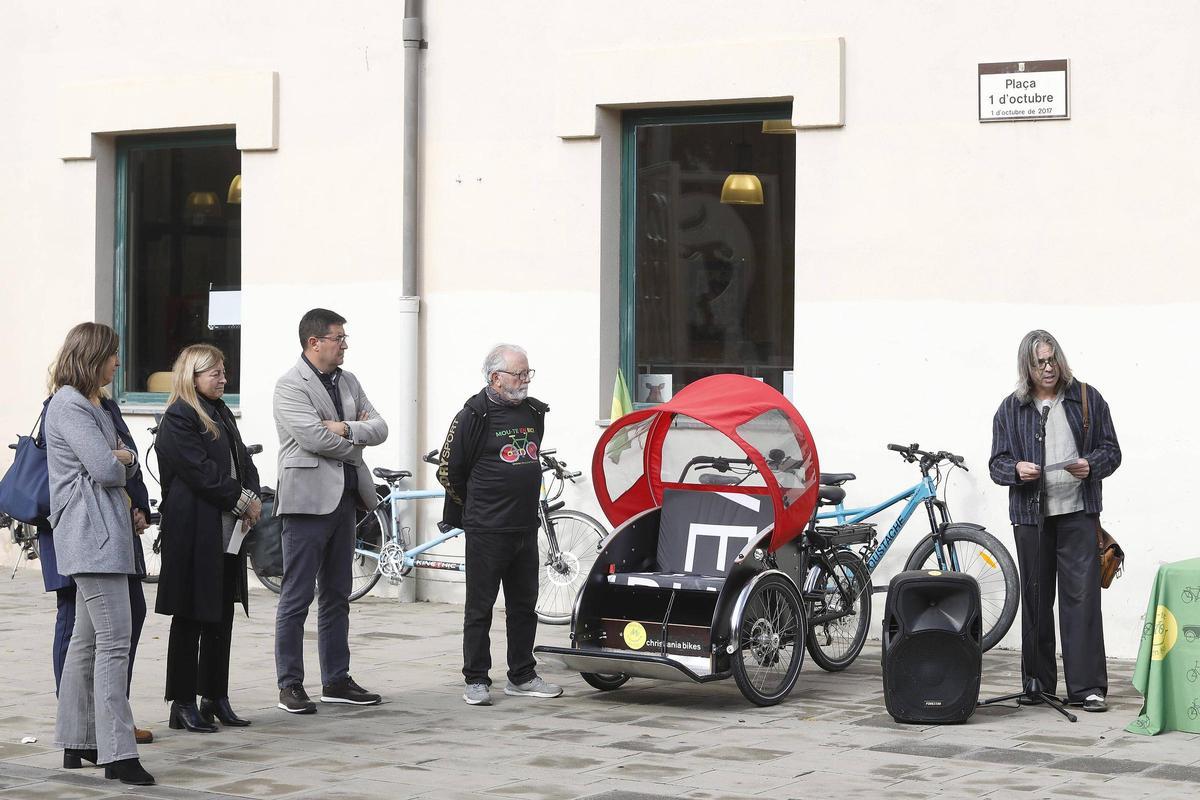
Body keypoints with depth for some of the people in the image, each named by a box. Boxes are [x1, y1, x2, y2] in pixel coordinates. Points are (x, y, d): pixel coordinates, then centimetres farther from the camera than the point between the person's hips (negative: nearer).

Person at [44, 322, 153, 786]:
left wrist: (122, 459, -3)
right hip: (92, 535, -11)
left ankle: (77, 743, 20)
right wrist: (118, 461, 3)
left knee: (88, 638, 13)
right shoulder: (69, 406, -11)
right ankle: (117, 752, -15)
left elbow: (126, 465, 19)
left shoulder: (91, 405, 21)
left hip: (103, 534, 11)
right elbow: (105, 468, -18)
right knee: (114, 638, -13)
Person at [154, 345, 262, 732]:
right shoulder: (178, 419, -10)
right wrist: (241, 500, -12)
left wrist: (253, 498, -3)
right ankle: (183, 704, 2)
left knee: (221, 616, 11)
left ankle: (215, 698, 18)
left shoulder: (221, 413, 17)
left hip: (228, 532, 8)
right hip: (194, 530, -8)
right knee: (190, 619, -3)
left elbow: (242, 460, 15)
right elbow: (201, 472, -17)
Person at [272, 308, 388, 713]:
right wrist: (354, 445, -4)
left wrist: (346, 428, -11)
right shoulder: (291, 386, -9)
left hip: (343, 499, 8)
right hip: (308, 500, -8)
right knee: (297, 598, -3)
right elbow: (312, 437, -19)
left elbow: (379, 428, 7)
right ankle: (290, 686, 2)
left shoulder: (348, 382, 14)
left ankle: (336, 680, 20)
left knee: (336, 596, 13)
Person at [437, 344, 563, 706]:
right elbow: (449, 470, -5)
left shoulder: (534, 412, 10)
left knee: (524, 605, 12)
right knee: (480, 607, 0)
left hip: (526, 527, 7)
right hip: (486, 531, -7)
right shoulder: (474, 415, -10)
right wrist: (474, 507, 7)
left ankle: (522, 676, 22)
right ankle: (476, 680, 6)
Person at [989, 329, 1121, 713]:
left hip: (1078, 512, -2)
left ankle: (1087, 687, -7)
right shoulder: (1011, 409, 8)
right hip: (1031, 515, 2)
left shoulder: (1087, 399, 6)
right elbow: (997, 464, 7)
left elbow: (1111, 451, 8)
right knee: (1035, 599, 7)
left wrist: (1091, 465, -14)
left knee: (1082, 596, -8)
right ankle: (1038, 683, 17)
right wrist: (1017, 470, -16)